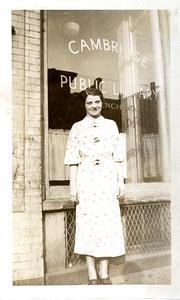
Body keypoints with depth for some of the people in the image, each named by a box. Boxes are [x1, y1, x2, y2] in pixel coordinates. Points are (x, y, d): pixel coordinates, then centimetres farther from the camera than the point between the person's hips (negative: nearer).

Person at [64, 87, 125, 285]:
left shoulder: (111, 125, 12)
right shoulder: (77, 128, 6)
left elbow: (117, 157, 11)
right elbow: (73, 159, 1)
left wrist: (120, 180, 4)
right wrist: (73, 186, -5)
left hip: (108, 179, 2)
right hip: (86, 180, -2)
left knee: (109, 223, 2)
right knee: (88, 224, 0)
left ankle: (104, 274, 15)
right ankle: (92, 275, 14)